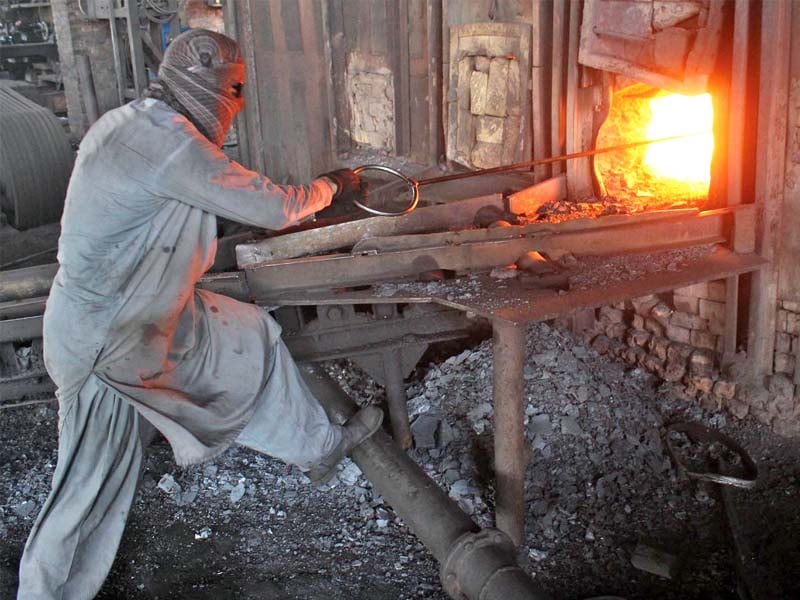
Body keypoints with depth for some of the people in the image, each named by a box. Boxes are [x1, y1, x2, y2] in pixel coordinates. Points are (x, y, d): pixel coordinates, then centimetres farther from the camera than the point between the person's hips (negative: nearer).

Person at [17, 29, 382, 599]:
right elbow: (274, 207, -22)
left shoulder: (129, 121, 3)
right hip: (107, 338, -10)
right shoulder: (171, 143, -28)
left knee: (255, 339, 17)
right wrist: (331, 187, -1)